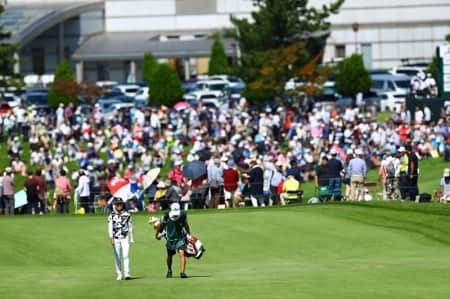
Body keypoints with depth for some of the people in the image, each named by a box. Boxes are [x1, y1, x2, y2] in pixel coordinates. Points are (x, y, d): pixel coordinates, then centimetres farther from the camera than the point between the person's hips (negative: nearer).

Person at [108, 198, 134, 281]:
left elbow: (130, 227, 14)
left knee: (126, 255, -13)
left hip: (125, 238, 0)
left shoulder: (127, 215, 7)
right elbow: (110, 227, -4)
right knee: (117, 257, 3)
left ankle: (127, 273, -18)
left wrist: (131, 239, 15)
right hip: (116, 238, 0)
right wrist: (111, 238, -15)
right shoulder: (112, 215, 3)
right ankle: (119, 274, 11)